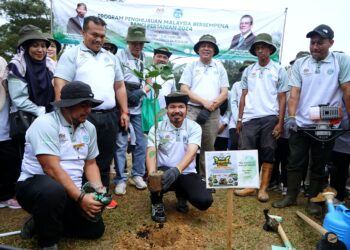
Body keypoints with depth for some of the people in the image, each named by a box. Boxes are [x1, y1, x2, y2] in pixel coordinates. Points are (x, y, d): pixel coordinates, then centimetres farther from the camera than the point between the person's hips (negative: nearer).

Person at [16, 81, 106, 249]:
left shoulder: (89, 128, 3)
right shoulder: (45, 124, -19)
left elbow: (90, 164, 9)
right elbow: (52, 169, -25)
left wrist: (99, 189, -8)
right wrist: (80, 197, -27)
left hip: (70, 192, 7)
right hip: (35, 184, -6)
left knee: (96, 228, 1)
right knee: (54, 190, -40)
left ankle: (43, 223, 17)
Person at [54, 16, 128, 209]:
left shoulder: (110, 57, 16)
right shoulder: (72, 55, 0)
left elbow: (119, 86, 17)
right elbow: (60, 86, -9)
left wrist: (124, 112, 11)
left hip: (109, 116, 5)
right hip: (83, 117, -5)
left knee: (105, 161, 13)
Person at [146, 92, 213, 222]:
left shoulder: (194, 127, -5)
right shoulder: (157, 128, -4)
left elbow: (191, 152, -22)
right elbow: (151, 152, -18)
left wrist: (177, 170, -42)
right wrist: (152, 173, -40)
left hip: (187, 173, 1)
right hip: (164, 171, 0)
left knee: (204, 201, -23)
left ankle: (182, 194, 14)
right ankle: (157, 202, 0)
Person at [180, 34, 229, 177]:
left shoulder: (220, 68, 15)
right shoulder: (191, 66, 10)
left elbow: (224, 93, 8)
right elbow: (184, 90, 0)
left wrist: (212, 105, -10)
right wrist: (204, 102, -9)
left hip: (213, 113, 2)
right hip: (192, 110, -2)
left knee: (208, 147, 5)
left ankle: (205, 176, 15)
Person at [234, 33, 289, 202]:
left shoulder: (279, 70, 4)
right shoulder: (248, 70, 11)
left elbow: (282, 98, 1)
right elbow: (244, 96, 12)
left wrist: (280, 122, -6)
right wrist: (239, 119, 7)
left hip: (270, 118, -2)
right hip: (249, 118, 2)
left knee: (268, 155, 3)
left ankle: (263, 188, 13)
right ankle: (249, 186, 13)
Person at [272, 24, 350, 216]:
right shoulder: (300, 64, 4)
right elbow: (294, 93, -2)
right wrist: (291, 116, -14)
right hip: (300, 124, 2)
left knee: (319, 166, 10)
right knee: (295, 163, 9)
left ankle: (313, 201, 24)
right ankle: (290, 196, 23)